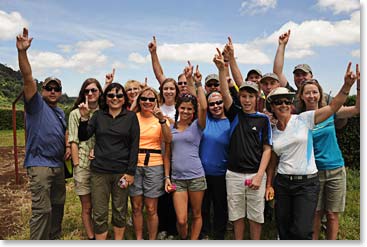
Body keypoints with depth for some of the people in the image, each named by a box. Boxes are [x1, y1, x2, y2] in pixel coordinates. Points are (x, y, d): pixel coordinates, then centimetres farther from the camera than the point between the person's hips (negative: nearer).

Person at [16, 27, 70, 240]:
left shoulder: (61, 112, 16)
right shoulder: (36, 104, -5)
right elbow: (28, 77, -19)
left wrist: (68, 146, 10)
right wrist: (22, 51, -32)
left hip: (58, 165, 8)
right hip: (40, 164, -8)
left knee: (58, 206, 17)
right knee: (42, 210, -9)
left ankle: (54, 239, 33)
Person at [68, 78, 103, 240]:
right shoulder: (76, 113, 1)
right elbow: (73, 142, -2)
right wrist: (77, 165, -8)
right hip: (83, 166, -2)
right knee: (87, 207, 8)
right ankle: (91, 238, 22)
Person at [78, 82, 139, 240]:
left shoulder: (131, 117, 2)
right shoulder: (98, 115, 8)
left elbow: (134, 146, -2)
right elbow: (83, 137, 4)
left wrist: (130, 172, -7)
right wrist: (84, 117, -11)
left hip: (121, 172, -1)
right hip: (99, 171, 1)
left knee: (120, 212, 11)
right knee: (99, 214, 5)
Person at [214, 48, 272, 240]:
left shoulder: (263, 119, 0)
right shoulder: (235, 114, 3)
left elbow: (267, 149, -2)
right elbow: (225, 94, -13)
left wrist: (259, 176, -10)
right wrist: (222, 69, -27)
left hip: (256, 175, -1)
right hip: (234, 174, 1)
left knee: (255, 216, 10)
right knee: (237, 215, 13)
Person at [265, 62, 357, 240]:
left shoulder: (304, 119, -3)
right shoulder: (272, 132, 7)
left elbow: (333, 106, -9)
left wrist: (347, 85, -21)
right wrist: (269, 184, 9)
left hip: (307, 183, -3)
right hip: (282, 183, 4)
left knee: (301, 232, -9)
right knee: (284, 231, 11)